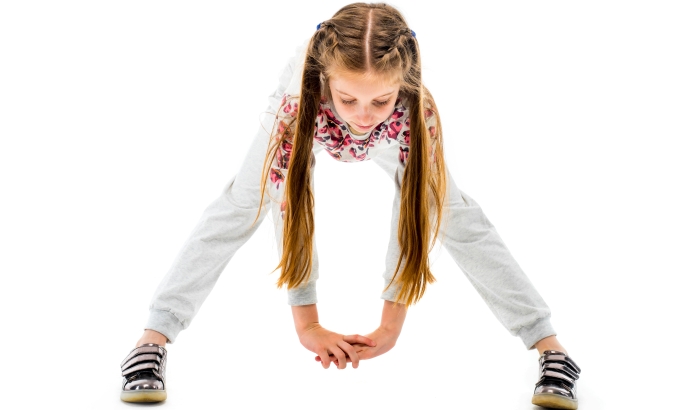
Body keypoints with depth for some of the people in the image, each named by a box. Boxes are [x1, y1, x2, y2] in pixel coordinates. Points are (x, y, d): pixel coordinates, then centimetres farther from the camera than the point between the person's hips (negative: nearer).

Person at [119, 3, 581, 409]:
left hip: (396, 136, 0)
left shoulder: (416, 111, -42)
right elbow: (290, 211, -37)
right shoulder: (296, 103, -45)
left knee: (460, 218, -7)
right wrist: (306, 324, -32)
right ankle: (152, 341, -4)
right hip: (309, 124, 0)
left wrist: (392, 323, -31)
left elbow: (416, 213, -34)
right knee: (235, 211, -10)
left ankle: (551, 348, 1)